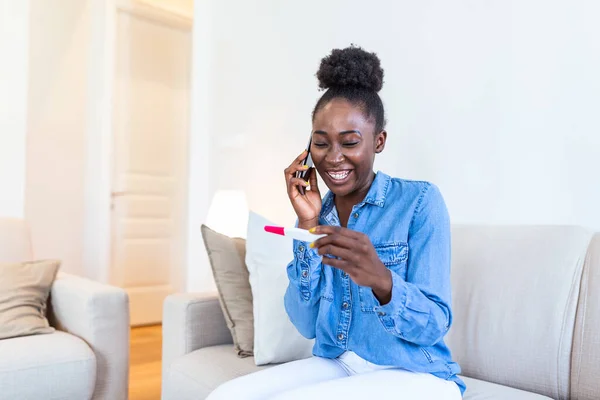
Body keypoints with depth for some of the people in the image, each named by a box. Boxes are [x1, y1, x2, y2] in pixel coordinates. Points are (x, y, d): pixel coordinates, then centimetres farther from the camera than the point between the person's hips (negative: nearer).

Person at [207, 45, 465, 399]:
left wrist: (381, 281, -33)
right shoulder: (319, 214, 3)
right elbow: (306, 326, -3)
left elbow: (435, 326, -12)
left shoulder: (419, 200, -10)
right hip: (334, 366, 4)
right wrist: (307, 226, -12)